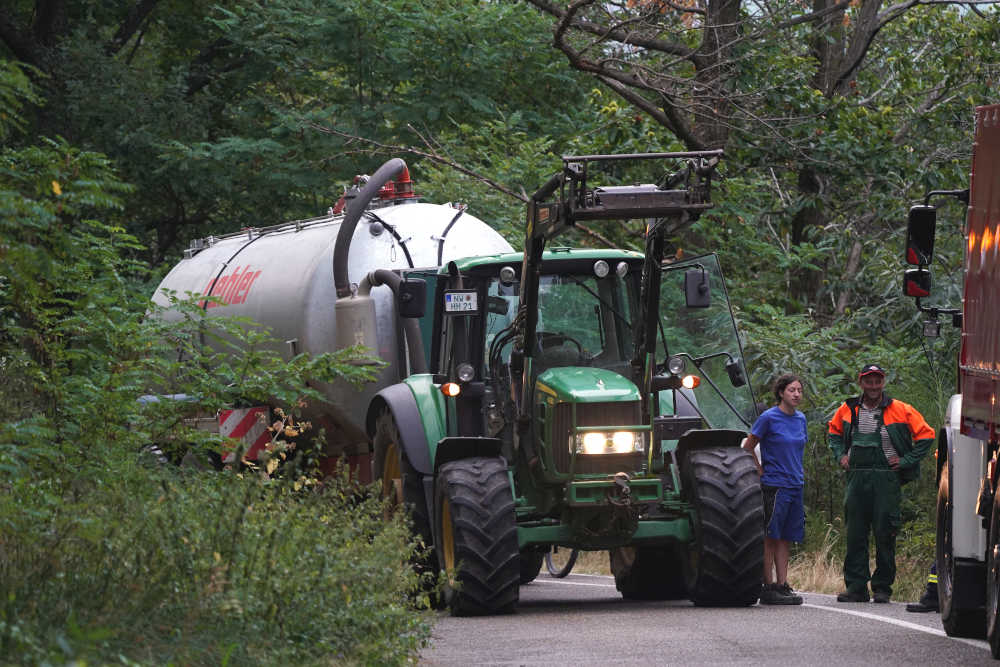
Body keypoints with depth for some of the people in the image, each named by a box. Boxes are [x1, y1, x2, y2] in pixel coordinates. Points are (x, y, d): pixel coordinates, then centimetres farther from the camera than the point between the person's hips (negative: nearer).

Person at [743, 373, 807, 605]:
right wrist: (761, 473, -6)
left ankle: (782, 585, 9)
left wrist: (797, 471, 15)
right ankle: (768, 588, -3)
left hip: (795, 485, 6)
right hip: (774, 487, -6)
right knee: (770, 538, -4)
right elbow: (748, 447, -5)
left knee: (786, 539, 7)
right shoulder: (768, 418, -9)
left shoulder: (800, 419, 10)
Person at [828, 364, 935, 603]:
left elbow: (926, 435, 2)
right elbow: (834, 432, 28)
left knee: (885, 534, -4)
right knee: (855, 534, 1)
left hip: (887, 478, -3)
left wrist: (906, 461, -3)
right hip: (856, 478, 3)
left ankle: (882, 587, 3)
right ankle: (856, 586, 5)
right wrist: (840, 455, 12)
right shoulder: (848, 410, 9)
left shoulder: (900, 410, -1)